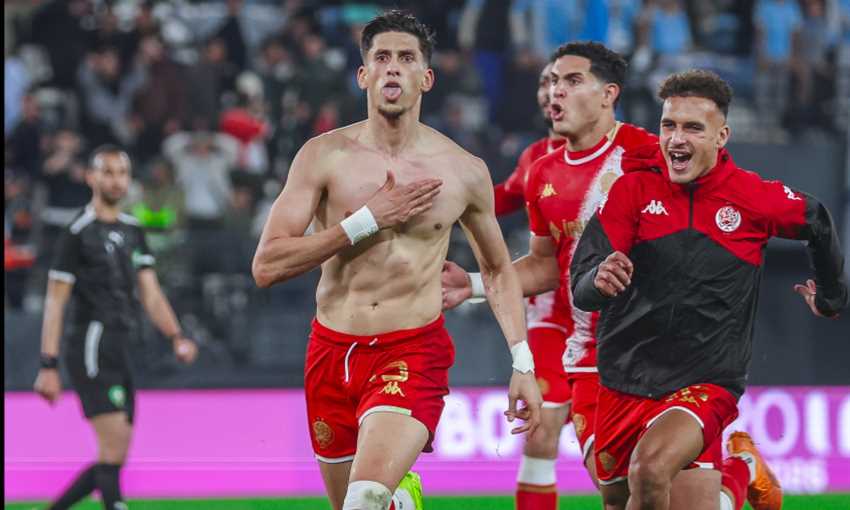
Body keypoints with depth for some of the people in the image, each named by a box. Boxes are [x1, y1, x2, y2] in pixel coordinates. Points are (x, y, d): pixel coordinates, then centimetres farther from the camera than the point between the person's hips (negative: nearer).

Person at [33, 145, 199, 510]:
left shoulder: (132, 230, 17)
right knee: (113, 453, -14)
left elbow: (150, 292, 13)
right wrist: (48, 365, -12)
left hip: (119, 353, 8)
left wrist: (176, 337, -4)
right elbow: (55, 301, -6)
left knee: (114, 459, 8)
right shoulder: (79, 232, -5)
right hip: (92, 349, -8)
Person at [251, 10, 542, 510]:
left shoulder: (465, 171, 0)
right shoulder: (325, 155, -4)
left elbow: (498, 269, 16)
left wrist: (523, 364, 9)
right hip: (333, 351, 2)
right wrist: (368, 220, -15)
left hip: (414, 352, -2)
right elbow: (266, 266, -10)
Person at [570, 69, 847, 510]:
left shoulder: (753, 197, -5)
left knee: (649, 472, -31)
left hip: (706, 385, -3)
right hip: (624, 382, 3)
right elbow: (581, 291, -13)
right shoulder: (633, 188, -5)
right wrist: (598, 280, -36)